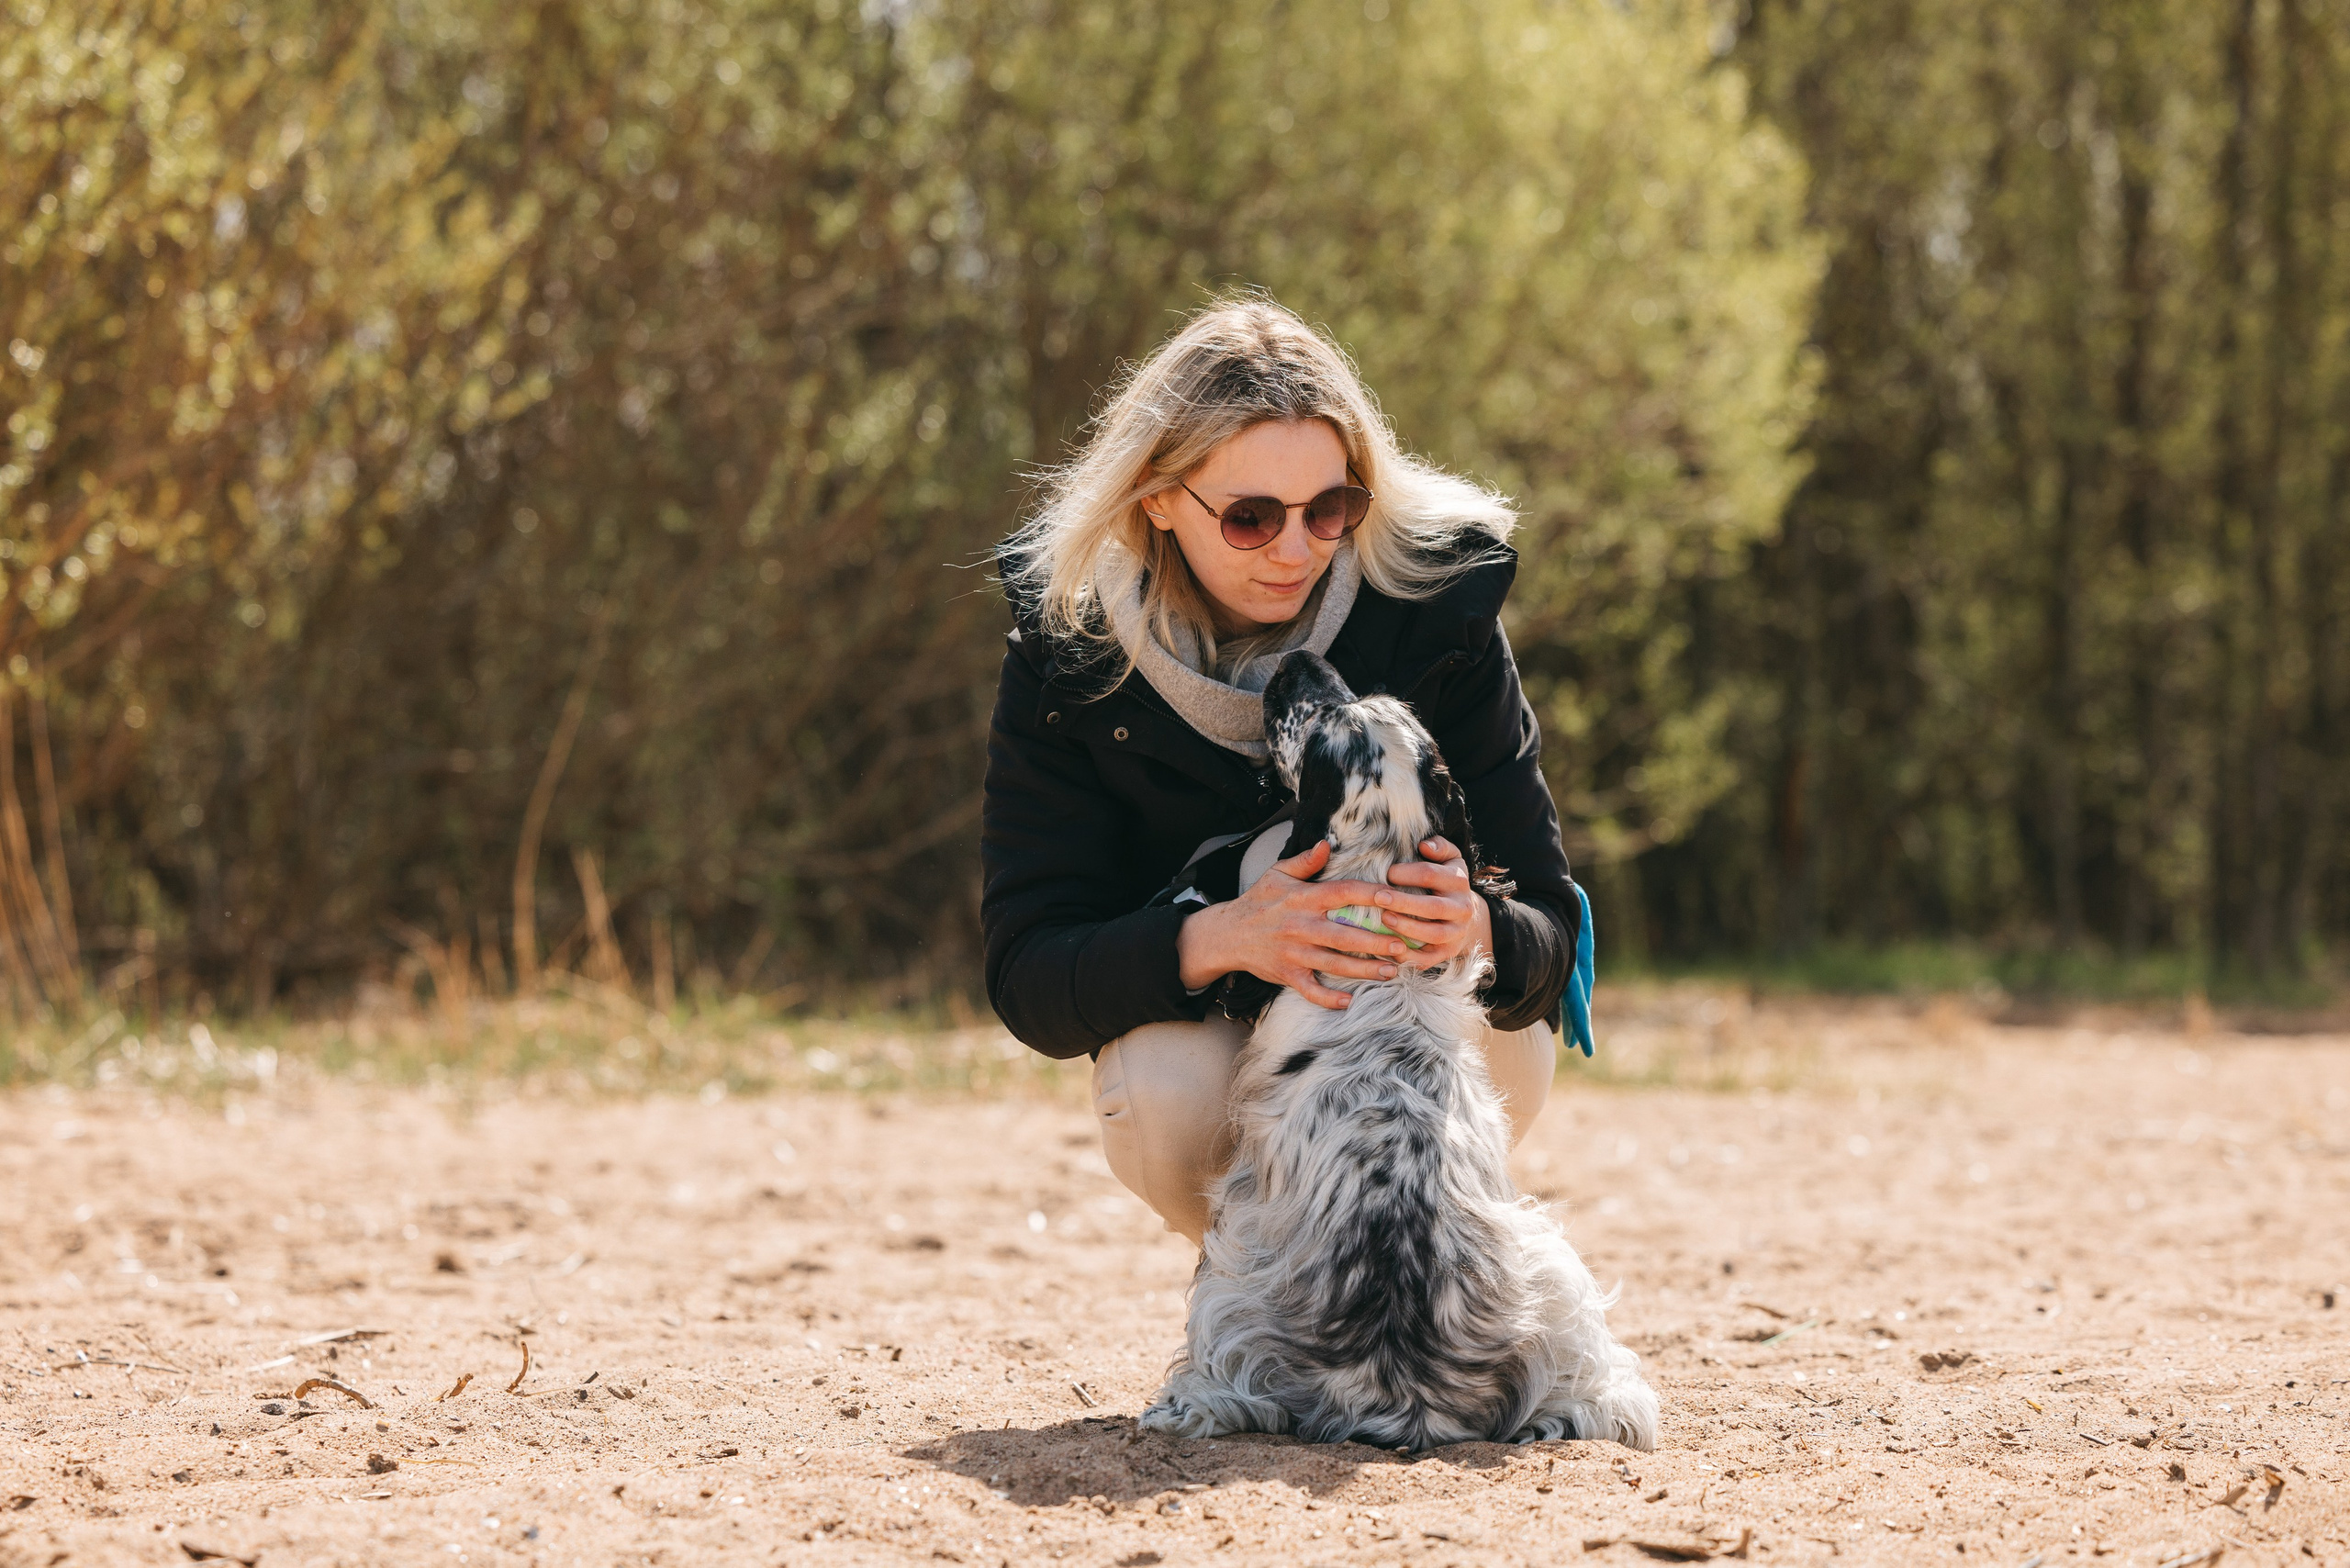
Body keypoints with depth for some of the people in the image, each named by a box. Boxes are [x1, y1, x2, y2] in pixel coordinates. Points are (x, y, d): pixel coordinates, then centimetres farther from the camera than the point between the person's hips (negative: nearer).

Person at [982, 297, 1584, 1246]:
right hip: (1202, 1027, 1)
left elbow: (1548, 933, -19)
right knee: (1163, 1100, -35)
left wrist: (1474, 928, -46)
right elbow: (1026, 978, -22)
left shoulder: (1438, 607, -19)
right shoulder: (1069, 652, -17)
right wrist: (1216, 942, -43)